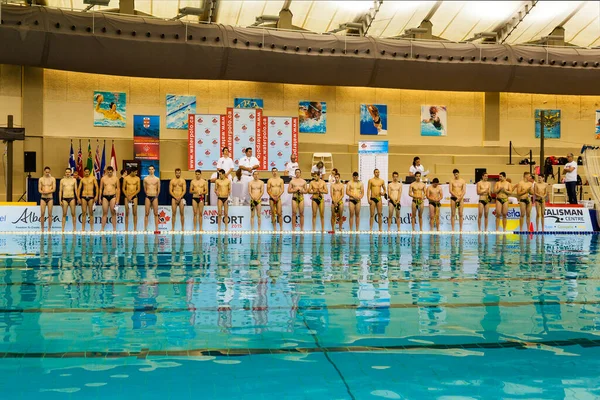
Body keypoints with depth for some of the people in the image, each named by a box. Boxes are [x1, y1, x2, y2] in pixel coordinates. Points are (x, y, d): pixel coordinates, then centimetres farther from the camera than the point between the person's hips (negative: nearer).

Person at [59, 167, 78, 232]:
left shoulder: (74, 180, 6)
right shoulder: (62, 180, 6)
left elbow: (76, 190, 8)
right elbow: (60, 190, 6)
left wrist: (78, 198, 2)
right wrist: (60, 200, 0)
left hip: (72, 198, 0)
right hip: (64, 198, 0)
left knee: (73, 214, 0)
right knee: (64, 214, 2)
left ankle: (74, 228, 4)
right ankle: (63, 229, 4)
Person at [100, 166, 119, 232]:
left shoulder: (115, 179, 2)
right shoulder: (103, 178, 6)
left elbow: (118, 189, 4)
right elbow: (101, 189, 11)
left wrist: (117, 199, -2)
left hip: (113, 196, -1)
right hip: (105, 196, 1)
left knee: (113, 213, 2)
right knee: (104, 213, 2)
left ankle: (114, 228, 6)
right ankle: (102, 229, 4)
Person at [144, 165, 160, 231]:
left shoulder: (157, 179, 3)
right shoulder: (145, 179, 3)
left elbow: (158, 189, 10)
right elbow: (144, 189, 13)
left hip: (155, 197, 0)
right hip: (148, 197, 0)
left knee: (156, 214, 0)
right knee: (147, 213, 0)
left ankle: (156, 229, 2)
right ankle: (145, 229, 2)